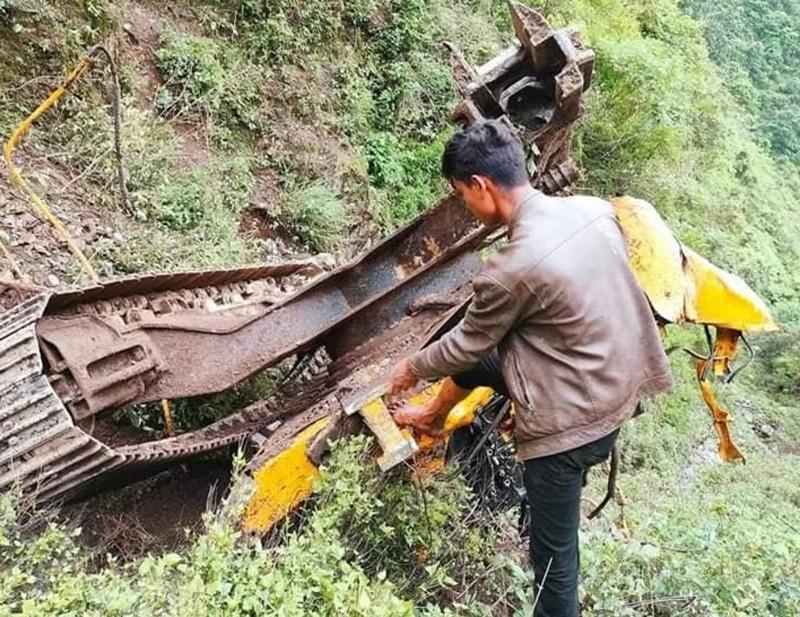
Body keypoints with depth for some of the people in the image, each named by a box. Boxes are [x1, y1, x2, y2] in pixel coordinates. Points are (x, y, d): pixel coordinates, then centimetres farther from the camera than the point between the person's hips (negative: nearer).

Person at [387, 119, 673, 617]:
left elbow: (467, 344, -11)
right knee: (477, 357, 23)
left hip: (574, 422, -8)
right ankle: (433, 417, 51)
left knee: (553, 554, 10)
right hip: (619, 385, 9)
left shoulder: (513, 268, -28)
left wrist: (413, 368, 9)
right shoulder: (595, 209, -6)